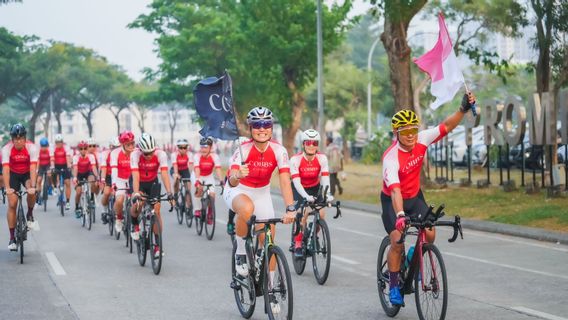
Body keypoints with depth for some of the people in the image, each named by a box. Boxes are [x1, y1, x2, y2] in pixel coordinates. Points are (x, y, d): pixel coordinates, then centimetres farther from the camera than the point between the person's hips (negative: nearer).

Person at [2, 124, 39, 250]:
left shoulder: (31, 148, -26)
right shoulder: (6, 149, -26)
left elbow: (33, 168, -33)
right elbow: (5, 169, -33)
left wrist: (32, 186, -44)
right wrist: (7, 188, -44)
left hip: (27, 173, 0)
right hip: (13, 174, 0)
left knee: (31, 192, -32)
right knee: (12, 204, -8)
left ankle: (30, 215, -4)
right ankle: (12, 238, -2)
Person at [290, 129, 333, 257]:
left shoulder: (322, 158, -20)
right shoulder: (295, 160, -27)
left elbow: (325, 178, -26)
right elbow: (296, 182, -33)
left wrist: (327, 194, -44)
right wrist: (305, 196, -48)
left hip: (314, 188, 3)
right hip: (299, 189, -3)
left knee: (321, 214, -15)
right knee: (303, 214, -24)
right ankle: (298, 243, -7)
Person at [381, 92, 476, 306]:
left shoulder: (421, 140, -17)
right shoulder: (391, 158, -32)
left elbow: (447, 126, -12)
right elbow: (395, 191, -43)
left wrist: (463, 109, -29)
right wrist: (400, 215, -57)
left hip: (414, 196, 5)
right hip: (392, 200, -5)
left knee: (430, 234, -13)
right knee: (397, 241, -16)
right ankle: (393, 286, 1)